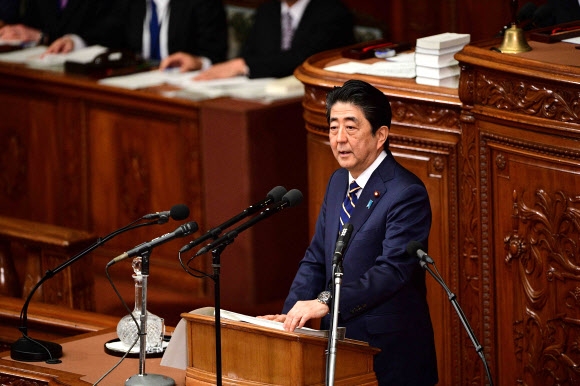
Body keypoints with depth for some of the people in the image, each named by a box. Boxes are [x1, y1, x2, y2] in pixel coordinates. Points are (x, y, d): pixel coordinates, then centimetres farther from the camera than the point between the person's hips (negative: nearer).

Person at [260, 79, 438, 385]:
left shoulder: (406, 194, -15)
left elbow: (393, 269, -26)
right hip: (339, 344, 7)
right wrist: (291, 316, -4)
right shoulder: (338, 182, 11)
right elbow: (316, 259, 12)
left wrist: (325, 302, -35)